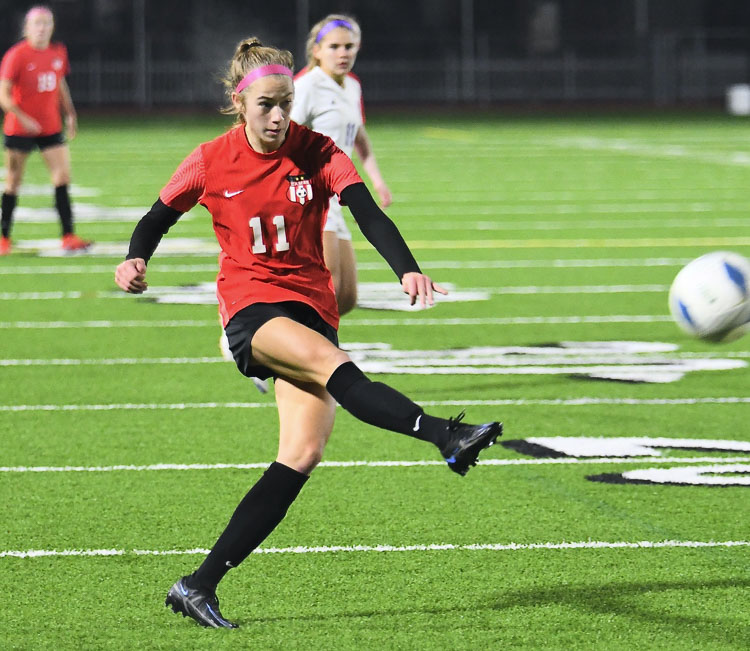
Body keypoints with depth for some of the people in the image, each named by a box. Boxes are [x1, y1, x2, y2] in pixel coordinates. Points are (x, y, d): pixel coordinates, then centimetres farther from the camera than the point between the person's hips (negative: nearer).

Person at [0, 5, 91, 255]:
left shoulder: (58, 52, 4)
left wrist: (69, 113, 15)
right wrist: (24, 119, -23)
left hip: (51, 128, 4)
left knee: (63, 176, -7)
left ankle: (68, 237, -7)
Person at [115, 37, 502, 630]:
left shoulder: (317, 153, -2)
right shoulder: (211, 163, 0)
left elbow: (368, 213, -15)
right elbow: (159, 217, 14)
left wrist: (408, 269, -33)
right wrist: (136, 259, -8)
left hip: (311, 307, 2)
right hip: (250, 308, -2)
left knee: (303, 455, -11)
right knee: (330, 361, -35)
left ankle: (201, 585, -7)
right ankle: (446, 436, -53)